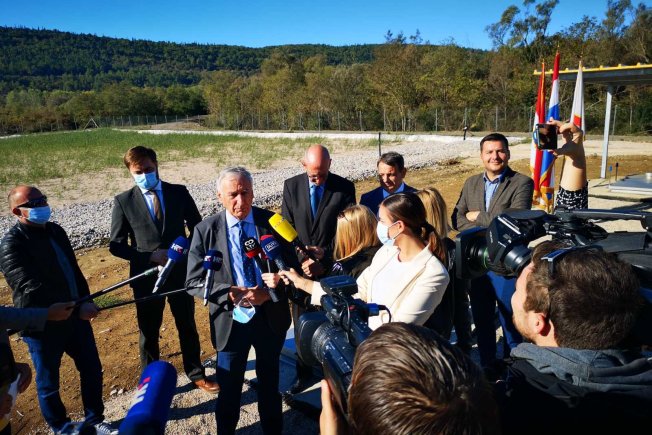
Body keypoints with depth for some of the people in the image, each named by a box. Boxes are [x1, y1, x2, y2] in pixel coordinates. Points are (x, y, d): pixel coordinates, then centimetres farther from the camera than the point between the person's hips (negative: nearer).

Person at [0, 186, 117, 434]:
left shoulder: (55, 230, 5)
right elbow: (31, 289, -28)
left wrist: (85, 301, 11)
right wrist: (77, 308, -32)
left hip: (75, 317, 6)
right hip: (43, 326, -6)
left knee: (92, 370, 14)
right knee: (49, 382, 15)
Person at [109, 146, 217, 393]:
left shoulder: (179, 192, -3)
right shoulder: (123, 201, -6)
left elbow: (197, 228, 4)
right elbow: (116, 245, -5)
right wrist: (151, 256, -17)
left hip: (180, 271, 1)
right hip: (146, 276, -1)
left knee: (187, 327, 17)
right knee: (148, 332, 15)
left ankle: (196, 373, 37)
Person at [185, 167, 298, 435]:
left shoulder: (272, 222, -8)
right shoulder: (205, 230, -10)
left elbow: (291, 268, -5)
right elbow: (193, 281, -9)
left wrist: (269, 292, -22)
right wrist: (229, 294, -24)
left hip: (271, 318, 1)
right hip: (231, 322, -1)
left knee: (270, 382, 23)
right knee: (228, 389, 16)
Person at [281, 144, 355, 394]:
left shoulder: (345, 188, -7)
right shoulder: (291, 186, 0)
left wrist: (324, 261, -15)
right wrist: (300, 260, -12)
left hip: (332, 269, -2)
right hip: (300, 268, 2)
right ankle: (304, 373, 31)